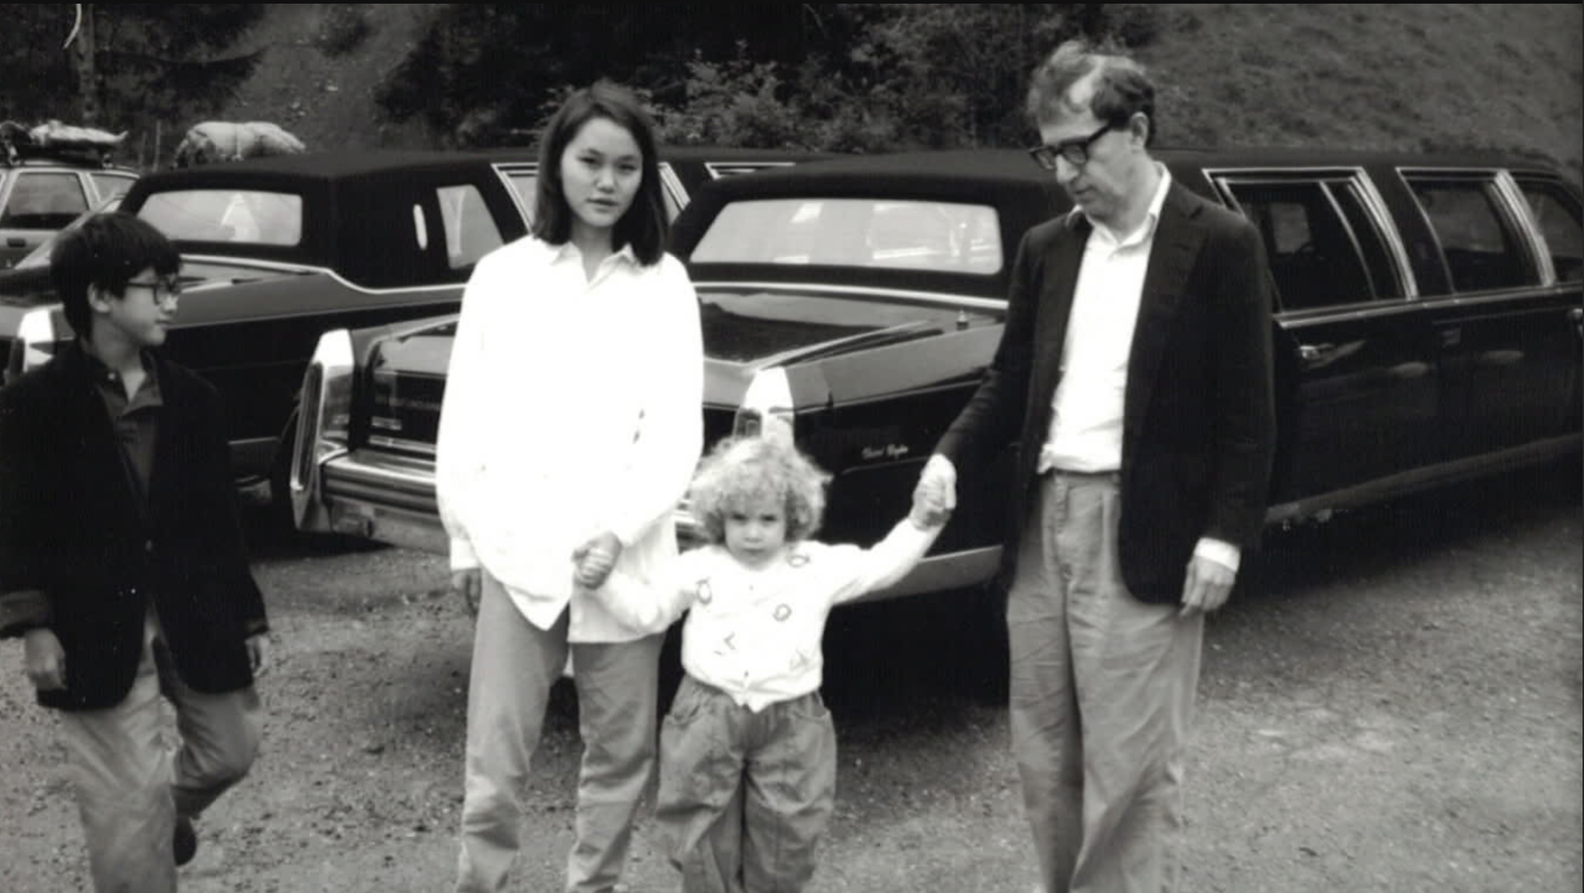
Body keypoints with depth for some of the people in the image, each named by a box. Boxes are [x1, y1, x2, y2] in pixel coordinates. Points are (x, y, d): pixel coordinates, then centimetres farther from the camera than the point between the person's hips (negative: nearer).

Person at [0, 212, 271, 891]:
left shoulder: (192, 398, 4)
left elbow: (220, 517, 7)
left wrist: (250, 619, 8)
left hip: (195, 616, 4)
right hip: (97, 628, -4)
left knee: (231, 751, 16)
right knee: (128, 807, 1)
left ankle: (170, 811, 47)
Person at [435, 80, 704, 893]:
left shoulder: (665, 284, 3)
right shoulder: (502, 276, 4)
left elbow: (677, 430, -4)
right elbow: (464, 419, 7)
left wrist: (620, 530, -15)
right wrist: (464, 539, 4)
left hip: (627, 558, 1)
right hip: (517, 552, 0)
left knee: (620, 754, 11)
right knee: (494, 763, 0)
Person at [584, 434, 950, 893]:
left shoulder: (820, 566, 2)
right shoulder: (697, 567, 2)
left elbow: (881, 566, 8)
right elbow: (648, 611, 7)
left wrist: (921, 522, -1)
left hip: (790, 723, 0)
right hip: (708, 717, 0)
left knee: (784, 838, 7)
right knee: (706, 836, 6)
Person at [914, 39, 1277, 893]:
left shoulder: (1219, 243, -4)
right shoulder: (1045, 248, 11)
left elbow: (1247, 410, -6)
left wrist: (1226, 533, -12)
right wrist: (952, 456, -2)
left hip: (1143, 533, -5)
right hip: (1043, 519, 6)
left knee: (1130, 767, 0)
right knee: (1044, 758, 13)